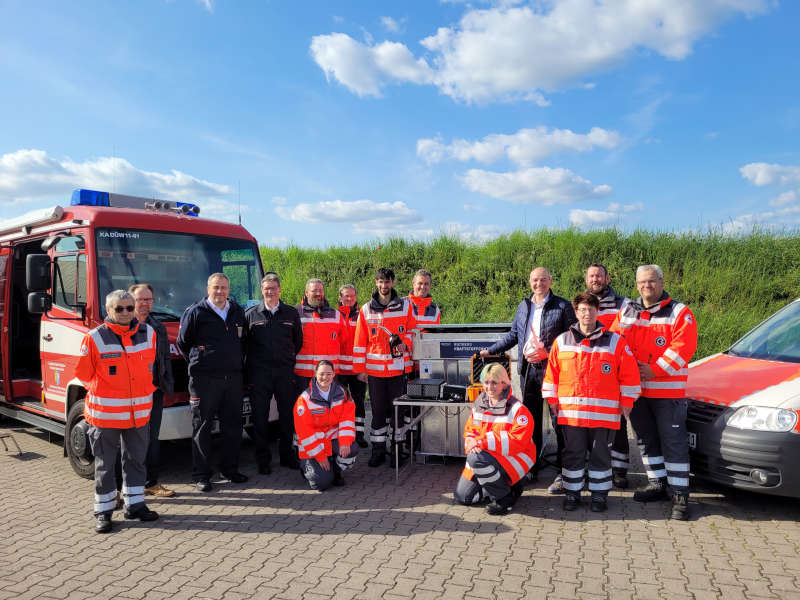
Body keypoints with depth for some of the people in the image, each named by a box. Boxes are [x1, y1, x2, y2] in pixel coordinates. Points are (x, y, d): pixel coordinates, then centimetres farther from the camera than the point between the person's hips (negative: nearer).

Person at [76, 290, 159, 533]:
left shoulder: (148, 333, 1)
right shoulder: (94, 339, -10)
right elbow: (83, 374, 1)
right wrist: (103, 393, 7)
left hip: (139, 411, 4)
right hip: (105, 413, -3)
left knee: (136, 460, 14)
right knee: (105, 464, 8)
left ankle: (135, 504, 28)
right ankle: (103, 511, 21)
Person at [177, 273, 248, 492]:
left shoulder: (238, 312, 12)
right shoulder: (195, 313, -2)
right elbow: (182, 343, 5)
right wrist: (198, 363, 7)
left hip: (233, 377, 5)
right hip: (204, 379, -4)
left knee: (233, 426, 9)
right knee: (202, 427, 2)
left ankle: (230, 469, 22)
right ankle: (201, 475, 10)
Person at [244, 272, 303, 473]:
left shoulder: (291, 313, 8)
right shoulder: (250, 314, 5)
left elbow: (298, 341, 16)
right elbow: (244, 343, 6)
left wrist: (289, 360, 9)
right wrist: (248, 369, 2)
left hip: (285, 373, 1)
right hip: (259, 374, -1)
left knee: (288, 415, 7)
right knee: (260, 418, 4)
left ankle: (287, 455, 22)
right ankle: (263, 460, 15)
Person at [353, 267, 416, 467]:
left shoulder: (405, 306, 4)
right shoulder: (366, 309, 5)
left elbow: (412, 329, 12)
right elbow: (360, 341, 5)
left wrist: (405, 342, -9)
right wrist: (360, 368, 0)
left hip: (398, 367, -1)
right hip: (374, 368, 1)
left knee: (397, 409, 5)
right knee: (378, 411, 7)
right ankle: (378, 450, 15)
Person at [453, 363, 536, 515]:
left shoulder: (517, 409, -16)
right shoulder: (479, 405, 5)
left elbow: (517, 441, -24)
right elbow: (470, 430, 10)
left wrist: (483, 441, -27)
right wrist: (472, 443, -16)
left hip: (514, 457, -7)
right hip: (485, 455, 7)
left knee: (476, 458, -35)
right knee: (462, 496, 2)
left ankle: (504, 496, -13)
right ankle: (501, 484, 21)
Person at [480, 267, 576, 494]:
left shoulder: (563, 306, -1)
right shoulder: (523, 306, 15)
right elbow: (513, 335, 23)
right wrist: (490, 351, 21)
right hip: (528, 369, 5)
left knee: (559, 421, -2)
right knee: (530, 421, 12)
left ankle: (563, 474, 6)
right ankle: (530, 468, 23)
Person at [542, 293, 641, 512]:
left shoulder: (615, 342, 1)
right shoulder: (562, 342, 6)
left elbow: (630, 375, 4)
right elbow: (551, 374, 11)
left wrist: (626, 403, 2)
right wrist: (552, 400, 9)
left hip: (604, 413, -1)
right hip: (570, 412, 1)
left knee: (600, 455, 9)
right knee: (573, 454, 9)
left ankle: (599, 494, 23)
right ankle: (572, 493, 23)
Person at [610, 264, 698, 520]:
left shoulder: (679, 313, -2)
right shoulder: (626, 313, 12)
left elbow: (683, 347, -13)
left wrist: (655, 370, -17)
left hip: (668, 390, -5)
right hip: (635, 389, 5)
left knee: (673, 442, -3)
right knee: (646, 440, 14)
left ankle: (679, 494, 5)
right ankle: (658, 484, 28)